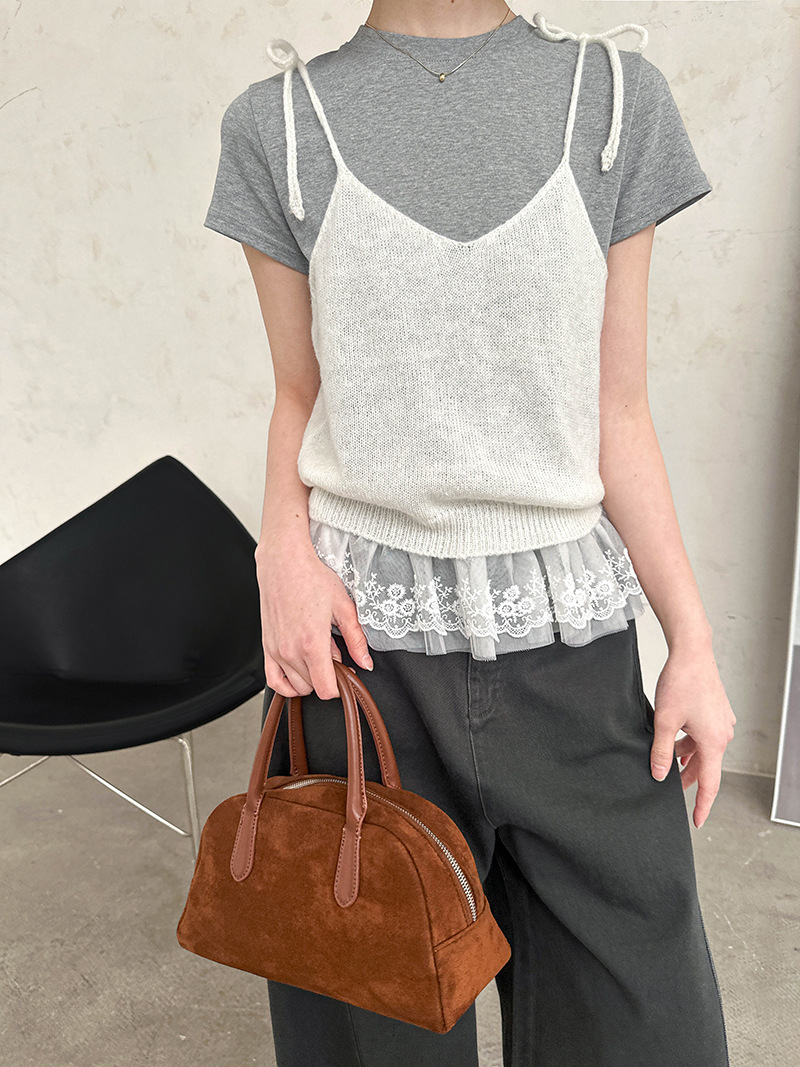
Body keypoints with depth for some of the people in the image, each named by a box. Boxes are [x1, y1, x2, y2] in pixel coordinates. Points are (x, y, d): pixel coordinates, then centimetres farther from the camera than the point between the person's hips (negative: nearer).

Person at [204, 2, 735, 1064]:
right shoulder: (277, 122, 3)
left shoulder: (618, 97, 5)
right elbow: (299, 398, 8)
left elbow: (618, 413, 4)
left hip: (571, 636, 2)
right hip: (360, 626, 0)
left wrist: (694, 640, 2)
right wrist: (285, 546, -11)